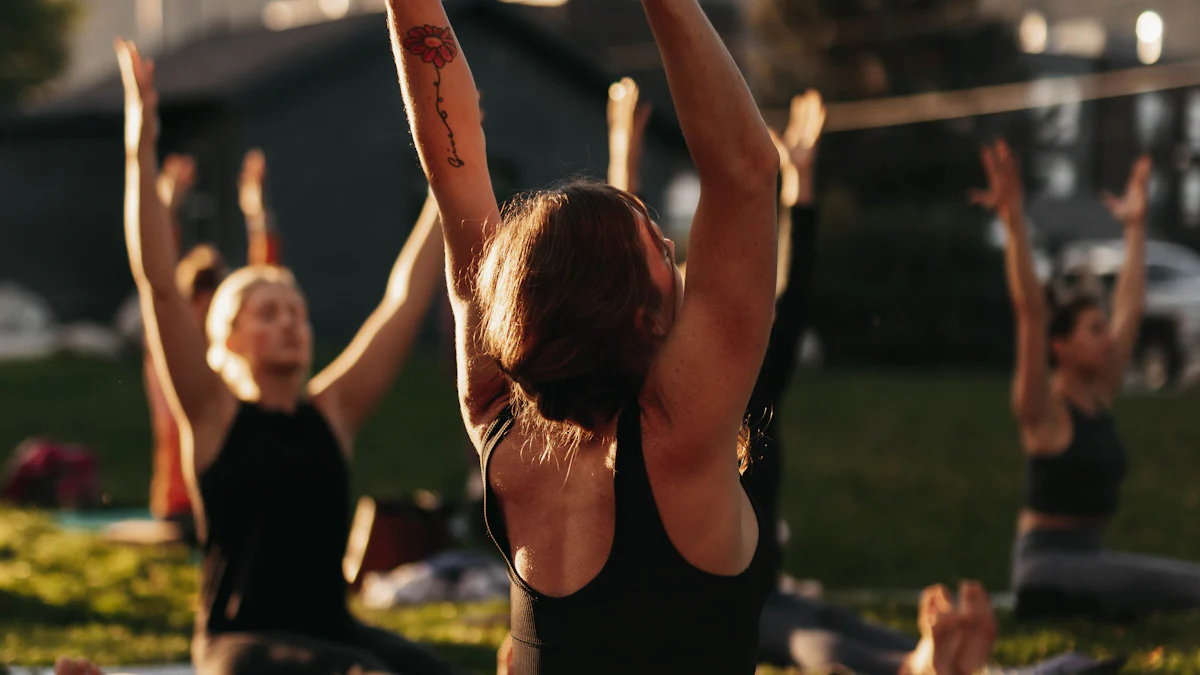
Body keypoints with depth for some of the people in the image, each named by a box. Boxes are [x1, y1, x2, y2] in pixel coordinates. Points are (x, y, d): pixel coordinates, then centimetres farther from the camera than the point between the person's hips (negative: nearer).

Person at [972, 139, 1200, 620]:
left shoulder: (1102, 396, 12)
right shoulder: (1043, 409, -7)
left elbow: (1130, 307, 18)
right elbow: (1030, 312, -19)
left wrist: (1135, 225, 22)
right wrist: (1014, 223, -25)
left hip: (1090, 558, 9)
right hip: (1046, 561, -9)